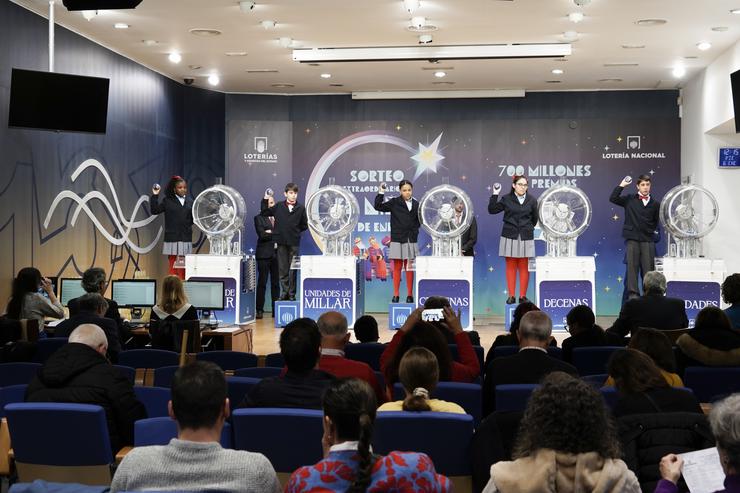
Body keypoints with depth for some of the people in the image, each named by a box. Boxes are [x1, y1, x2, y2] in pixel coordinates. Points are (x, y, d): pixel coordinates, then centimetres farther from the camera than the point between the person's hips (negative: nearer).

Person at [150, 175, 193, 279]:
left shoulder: (190, 201, 9)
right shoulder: (167, 201, 1)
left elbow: (193, 219, 10)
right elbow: (155, 210, -5)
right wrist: (155, 196, -12)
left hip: (186, 239, 3)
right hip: (172, 238, -3)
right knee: (173, 266, -2)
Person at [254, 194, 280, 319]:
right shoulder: (259, 218, 4)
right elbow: (262, 235, -8)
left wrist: (271, 232, -6)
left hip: (277, 253, 3)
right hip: (264, 254, -3)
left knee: (276, 283, 3)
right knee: (262, 283, -3)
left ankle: (276, 310, 6)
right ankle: (259, 310, 0)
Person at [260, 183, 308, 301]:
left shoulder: (301, 208, 3)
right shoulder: (278, 206, 5)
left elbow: (304, 226, 9)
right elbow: (264, 213, 9)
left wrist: (295, 231, 0)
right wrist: (266, 199, 2)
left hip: (294, 243, -1)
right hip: (281, 242, 1)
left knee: (293, 270, 2)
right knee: (282, 270, 6)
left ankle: (292, 294, 9)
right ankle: (284, 292, 13)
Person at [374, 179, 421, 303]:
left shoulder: (416, 204, 5)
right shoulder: (394, 202, -1)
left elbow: (419, 221, 12)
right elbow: (378, 207, -6)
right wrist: (381, 193, -12)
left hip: (411, 240, 2)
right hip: (397, 239, -2)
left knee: (409, 267, 6)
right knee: (397, 267, 3)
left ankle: (409, 294, 12)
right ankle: (396, 294, 8)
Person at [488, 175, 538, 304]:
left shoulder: (532, 200, 4)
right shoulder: (506, 199, 1)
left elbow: (534, 218, 13)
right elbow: (492, 210, 1)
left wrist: (528, 228, 13)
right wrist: (495, 194, -4)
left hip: (526, 238, 1)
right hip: (510, 236, 0)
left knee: (524, 267, 3)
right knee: (511, 266, 3)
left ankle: (523, 296, 9)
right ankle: (511, 296, 7)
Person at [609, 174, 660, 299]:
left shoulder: (655, 204, 10)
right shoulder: (630, 199, 6)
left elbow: (656, 222, 17)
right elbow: (613, 199, -4)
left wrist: (651, 231, 5)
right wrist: (621, 185, -5)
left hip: (648, 240, 1)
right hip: (632, 239, -1)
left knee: (648, 269, 0)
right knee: (632, 266, -3)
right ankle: (633, 293, -1)